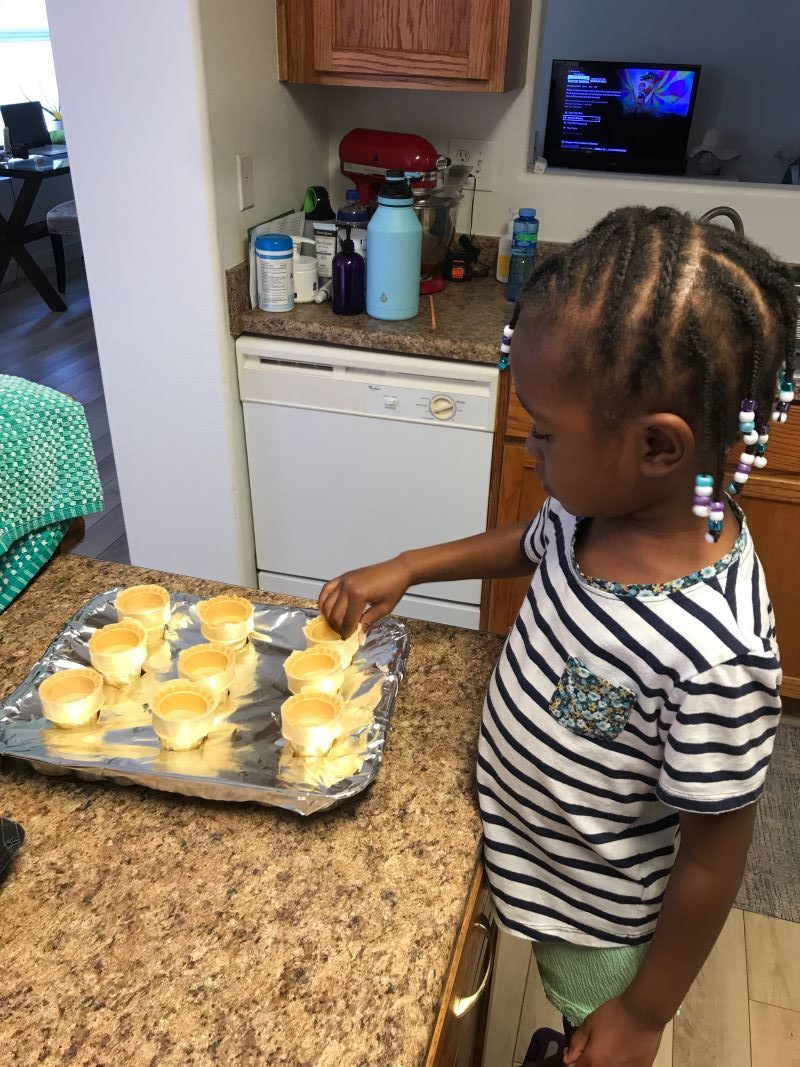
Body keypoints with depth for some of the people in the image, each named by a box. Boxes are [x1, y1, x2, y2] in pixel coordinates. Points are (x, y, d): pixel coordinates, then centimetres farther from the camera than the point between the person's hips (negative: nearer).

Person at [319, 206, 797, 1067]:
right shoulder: (603, 504, -18)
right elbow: (532, 545, 7)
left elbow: (714, 859, -24)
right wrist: (407, 567, -1)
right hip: (534, 858, 6)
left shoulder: (713, 656, -38)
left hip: (598, 918, -6)